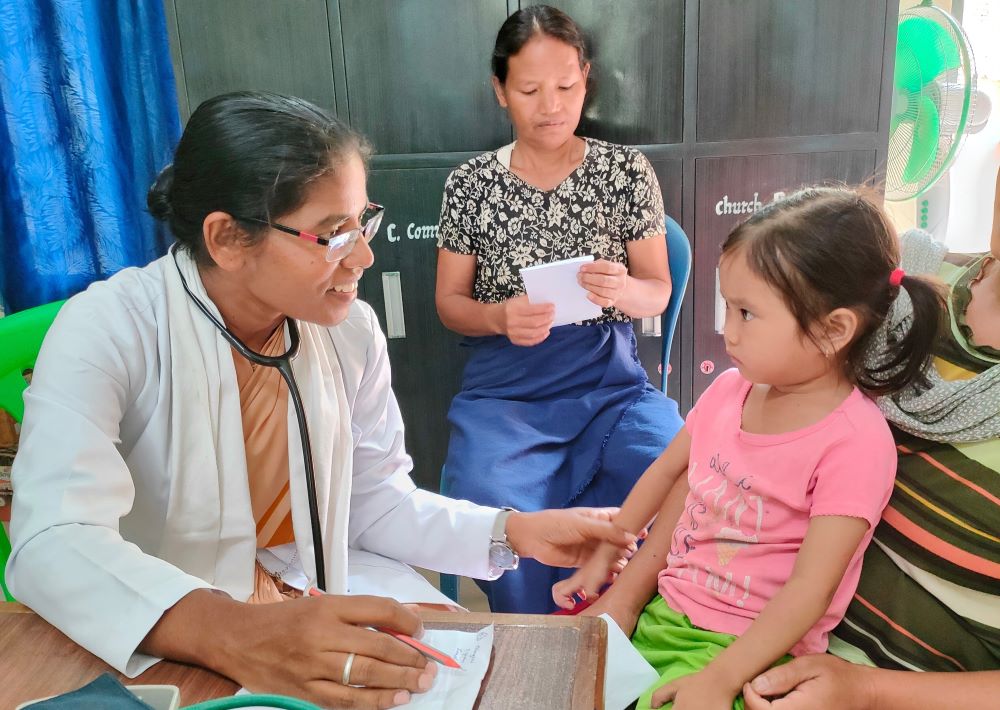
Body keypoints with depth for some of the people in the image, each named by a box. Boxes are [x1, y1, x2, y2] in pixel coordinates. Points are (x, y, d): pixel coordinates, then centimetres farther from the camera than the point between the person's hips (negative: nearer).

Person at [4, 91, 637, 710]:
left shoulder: (352, 332, -4)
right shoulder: (110, 331, -18)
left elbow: (374, 500, 3)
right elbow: (56, 543, -30)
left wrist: (512, 533, -10)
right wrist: (233, 635, -45)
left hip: (319, 621, 3)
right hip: (149, 654, -2)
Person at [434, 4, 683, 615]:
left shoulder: (627, 170, 5)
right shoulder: (471, 185, 4)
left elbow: (658, 292, 7)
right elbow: (450, 302, 7)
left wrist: (623, 291, -17)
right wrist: (499, 317, -16)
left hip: (610, 382, 1)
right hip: (505, 391, -1)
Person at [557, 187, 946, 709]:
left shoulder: (854, 441, -19)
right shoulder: (730, 390, -1)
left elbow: (809, 589, -20)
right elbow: (667, 470, 15)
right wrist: (605, 554, 18)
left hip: (749, 646, -6)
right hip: (664, 610, 6)